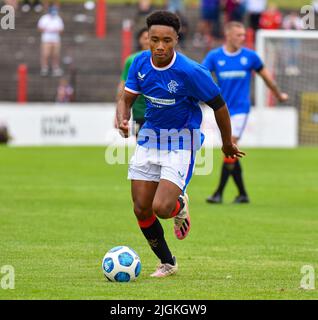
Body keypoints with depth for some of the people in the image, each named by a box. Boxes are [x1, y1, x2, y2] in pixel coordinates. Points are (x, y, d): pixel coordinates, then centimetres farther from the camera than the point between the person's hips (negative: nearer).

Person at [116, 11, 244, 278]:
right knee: (141, 210, 2)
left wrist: (227, 144, 3)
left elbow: (219, 106, -10)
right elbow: (126, 99, 1)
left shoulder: (191, 72, -22)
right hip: (150, 136, 5)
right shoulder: (140, 63, -6)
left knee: (161, 208, -20)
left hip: (181, 141, -5)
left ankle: (181, 205, 20)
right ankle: (167, 263, 26)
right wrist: (122, 120, -23)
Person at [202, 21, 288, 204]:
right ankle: (242, 194, 17)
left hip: (240, 108, -3)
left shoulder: (250, 56, 0)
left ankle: (219, 193, -13)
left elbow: (265, 75, 13)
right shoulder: (214, 56, 1)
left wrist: (279, 95, 25)